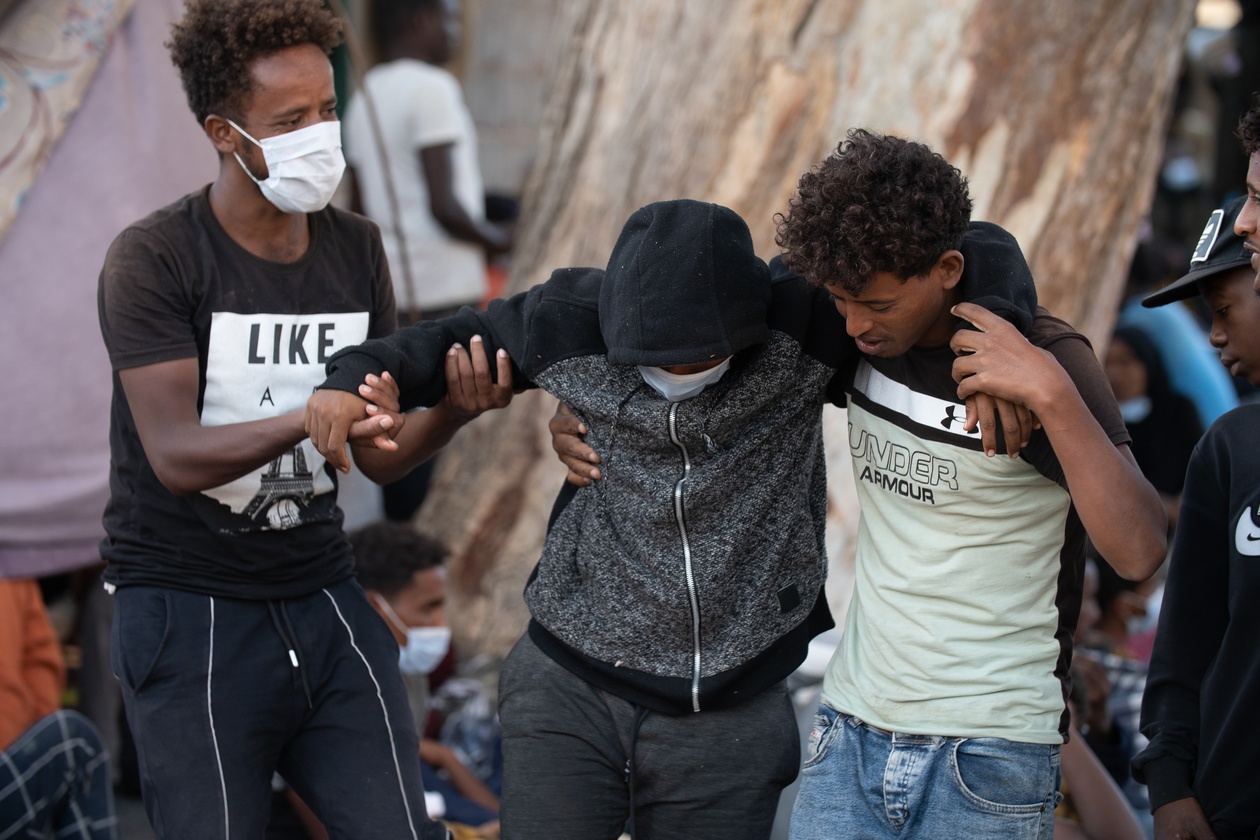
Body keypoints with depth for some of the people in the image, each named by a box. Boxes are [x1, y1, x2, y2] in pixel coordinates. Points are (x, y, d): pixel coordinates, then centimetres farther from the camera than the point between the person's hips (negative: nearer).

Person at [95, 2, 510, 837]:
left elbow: (379, 453, 6)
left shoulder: (356, 249, 6)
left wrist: (452, 407, -15)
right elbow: (175, 455, -21)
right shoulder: (152, 260, -11)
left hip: (323, 598, 5)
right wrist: (310, 418, -37)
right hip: (191, 612, -5)